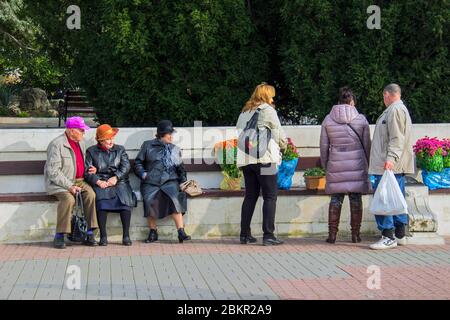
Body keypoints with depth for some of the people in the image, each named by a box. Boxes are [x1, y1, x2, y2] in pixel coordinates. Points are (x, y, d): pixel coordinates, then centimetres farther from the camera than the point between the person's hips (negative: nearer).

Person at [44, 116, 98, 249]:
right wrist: (69, 186, -23)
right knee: (68, 199, -34)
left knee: (90, 194, -23)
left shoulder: (80, 143, 14)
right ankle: (59, 236, -23)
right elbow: (53, 172, -18)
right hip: (59, 183, -6)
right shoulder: (57, 145, -12)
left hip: (79, 181, 7)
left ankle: (89, 234, -20)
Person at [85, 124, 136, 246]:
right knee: (101, 199, -33)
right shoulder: (91, 151, 12)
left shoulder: (120, 150, 18)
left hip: (118, 181, 2)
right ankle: (103, 236, -29)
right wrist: (98, 181, -15)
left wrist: (116, 177, -13)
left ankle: (126, 235, -26)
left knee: (125, 198, -29)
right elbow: (87, 171, 3)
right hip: (100, 182, -1)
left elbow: (126, 166, 4)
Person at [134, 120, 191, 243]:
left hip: (170, 181, 1)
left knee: (174, 197, -29)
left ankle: (181, 232, -32)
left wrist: (183, 182, 13)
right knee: (150, 199, -29)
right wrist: (143, 173, -2)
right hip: (151, 182, -1)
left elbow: (180, 169, 26)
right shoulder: (148, 146, 14)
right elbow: (138, 162, 16)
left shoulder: (175, 149, 23)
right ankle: (153, 232, -13)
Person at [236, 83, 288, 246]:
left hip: (246, 159, 7)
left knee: (250, 196, 13)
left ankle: (244, 234, 14)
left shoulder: (244, 112, 17)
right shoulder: (267, 110, -2)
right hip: (264, 158, -7)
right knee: (270, 197, -3)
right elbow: (278, 133, 2)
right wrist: (284, 144, 22)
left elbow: (239, 131, 15)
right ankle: (268, 235, -8)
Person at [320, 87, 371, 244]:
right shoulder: (361, 119, 0)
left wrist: (325, 165, 15)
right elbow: (367, 144, 4)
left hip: (336, 165, 1)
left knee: (336, 199, 5)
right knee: (356, 199, 5)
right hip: (357, 165, -1)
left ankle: (332, 234, 4)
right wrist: (367, 164, 15)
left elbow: (324, 146, 5)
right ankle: (355, 234, 6)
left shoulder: (328, 120, 2)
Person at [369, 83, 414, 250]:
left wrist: (391, 158, -27)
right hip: (398, 166, 11)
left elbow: (397, 138, -21)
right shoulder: (401, 109, 22)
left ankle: (388, 237, -12)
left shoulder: (395, 110, -11)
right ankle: (400, 235, 19)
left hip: (389, 166, -11)